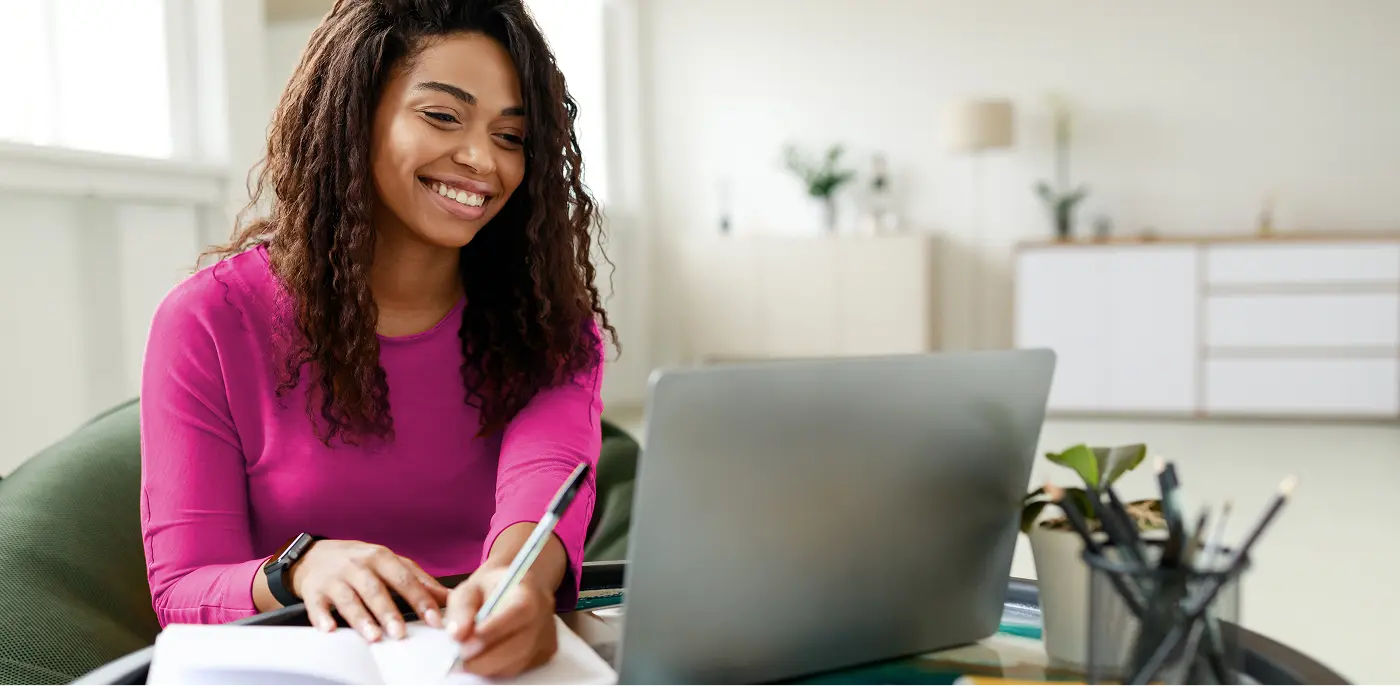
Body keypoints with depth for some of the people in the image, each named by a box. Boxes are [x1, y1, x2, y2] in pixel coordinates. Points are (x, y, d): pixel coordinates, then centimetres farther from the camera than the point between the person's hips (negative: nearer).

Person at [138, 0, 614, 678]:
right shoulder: (210, 321, -4)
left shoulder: (552, 321, 1)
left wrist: (519, 577, -43)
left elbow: (547, 476, -20)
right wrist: (299, 572, -29)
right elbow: (182, 591, -7)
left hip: (497, 661, 2)